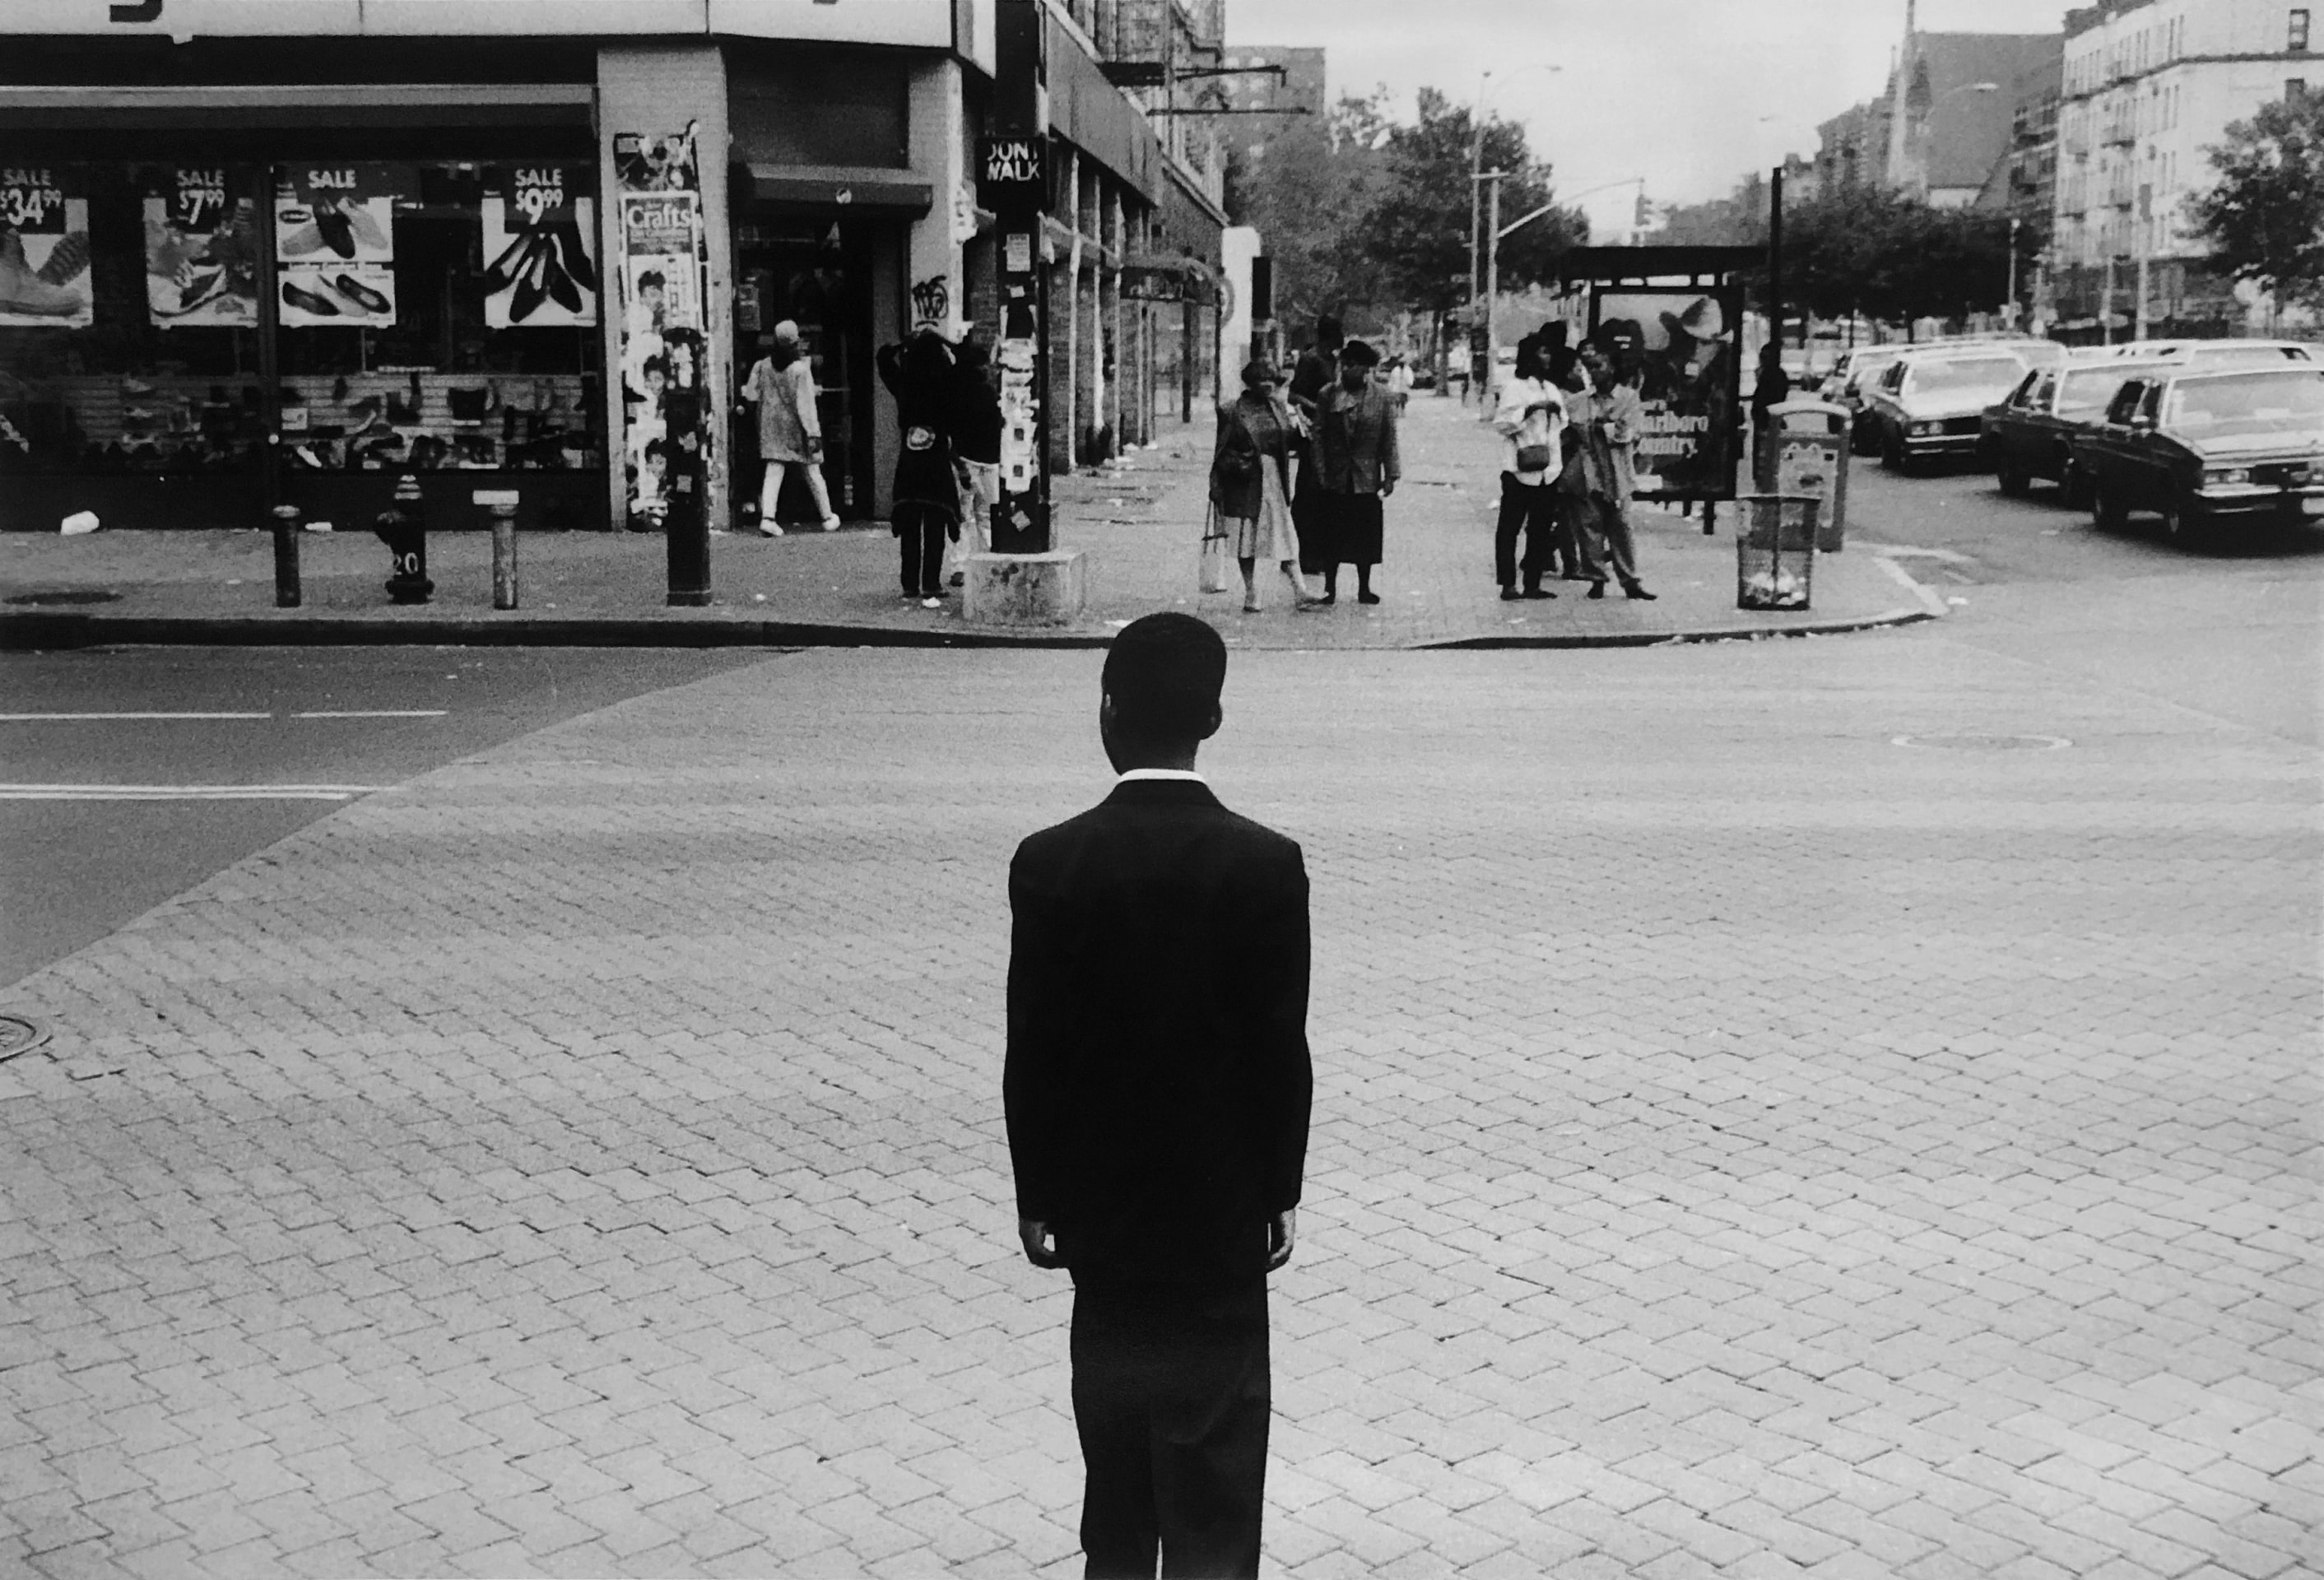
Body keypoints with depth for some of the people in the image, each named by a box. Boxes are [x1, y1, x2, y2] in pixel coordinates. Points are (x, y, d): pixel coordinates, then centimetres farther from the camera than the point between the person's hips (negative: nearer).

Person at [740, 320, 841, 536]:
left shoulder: (763, 366, -1)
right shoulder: (800, 369, -14)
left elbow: (752, 395, 5)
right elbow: (806, 404, -16)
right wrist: (813, 433, -16)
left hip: (772, 424, 3)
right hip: (796, 428, -3)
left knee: (773, 471, 0)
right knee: (812, 473, 8)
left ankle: (767, 516, -17)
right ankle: (827, 518, 20)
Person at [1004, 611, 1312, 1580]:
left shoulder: (1050, 862, -12)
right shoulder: (1266, 864, -14)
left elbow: (1032, 1048, -8)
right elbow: (1281, 1047, -10)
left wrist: (1037, 1195, 4)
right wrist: (1280, 1192, 3)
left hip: (1099, 1198, 2)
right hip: (1223, 1204, -1)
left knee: (1118, 1442, 20)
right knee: (1214, 1456, 10)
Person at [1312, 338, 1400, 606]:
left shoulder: (1381, 398, 0)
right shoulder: (1328, 396, 1)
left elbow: (1389, 439, 2)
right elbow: (1319, 436, 2)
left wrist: (1391, 475, -2)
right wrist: (1321, 472, -5)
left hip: (1367, 480, 0)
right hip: (1336, 478, 0)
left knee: (1366, 536, 5)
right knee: (1332, 536, 2)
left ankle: (1364, 589, 17)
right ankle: (1330, 589, 10)